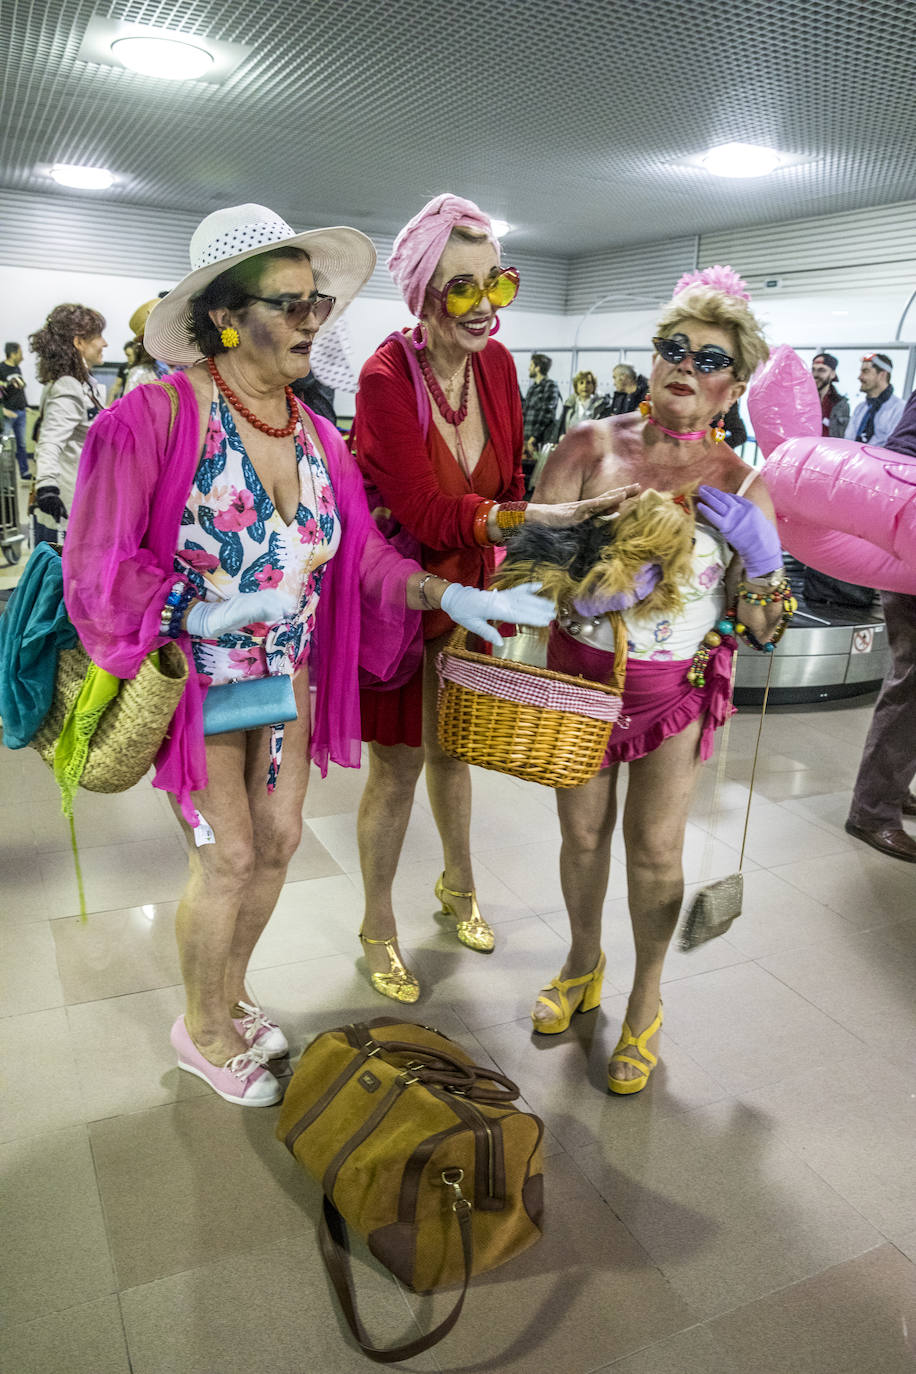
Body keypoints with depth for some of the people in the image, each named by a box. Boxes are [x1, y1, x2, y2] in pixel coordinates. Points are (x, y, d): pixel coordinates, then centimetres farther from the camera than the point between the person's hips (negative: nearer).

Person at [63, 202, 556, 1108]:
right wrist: (209, 612, -29)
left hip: (287, 670, 6)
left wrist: (446, 595, -11)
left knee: (278, 839, 14)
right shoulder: (159, 415, -19)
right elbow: (98, 569, -18)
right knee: (227, 856, 4)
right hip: (193, 675, -6)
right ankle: (202, 1030, 32)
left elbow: (362, 553, 3)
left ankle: (231, 996, 41)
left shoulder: (314, 435, 1)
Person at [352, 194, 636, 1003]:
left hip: (467, 588, 6)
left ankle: (458, 885, 47)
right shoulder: (387, 379, -23)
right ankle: (379, 928, 29)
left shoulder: (496, 363, -4)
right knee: (399, 764, 6)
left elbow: (507, 475, 6)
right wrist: (540, 518, -38)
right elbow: (426, 512, -30)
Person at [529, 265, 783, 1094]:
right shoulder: (590, 446, -6)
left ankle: (646, 1003, 33)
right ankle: (584, 963, 44)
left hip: (679, 688, -1)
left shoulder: (741, 486, -6)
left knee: (656, 850, 8)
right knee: (582, 832, 15)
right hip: (580, 674, 1)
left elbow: (763, 628, -2)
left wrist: (760, 551, -19)